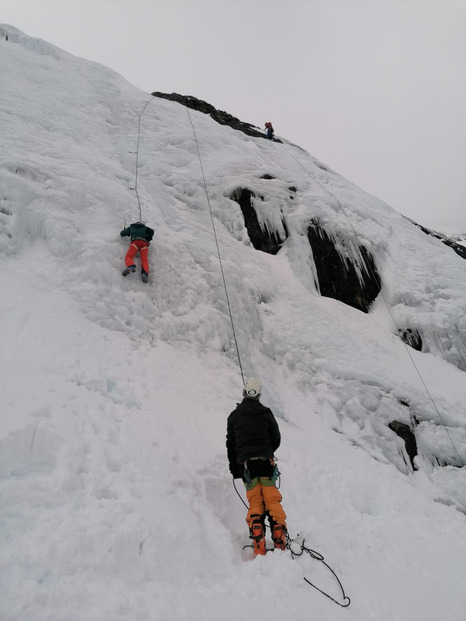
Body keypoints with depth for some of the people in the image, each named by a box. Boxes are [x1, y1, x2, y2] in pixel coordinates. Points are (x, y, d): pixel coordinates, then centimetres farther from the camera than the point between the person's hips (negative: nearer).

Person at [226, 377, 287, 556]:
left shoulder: (234, 415, 5)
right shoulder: (266, 413, 2)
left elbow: (230, 444, 8)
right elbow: (276, 439, 7)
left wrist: (234, 468, 18)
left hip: (245, 463, 1)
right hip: (266, 462, -1)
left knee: (255, 502, 5)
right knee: (272, 500, 4)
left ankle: (259, 544, -6)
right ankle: (280, 538, -4)